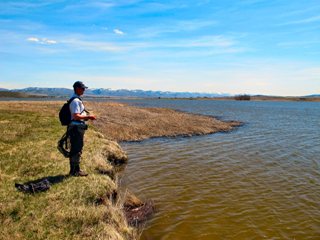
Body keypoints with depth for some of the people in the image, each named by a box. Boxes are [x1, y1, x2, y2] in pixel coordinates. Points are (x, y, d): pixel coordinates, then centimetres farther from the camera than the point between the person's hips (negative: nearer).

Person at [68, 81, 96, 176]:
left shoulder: (77, 100, 16)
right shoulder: (75, 101, -17)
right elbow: (76, 116, -25)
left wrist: (87, 116, 15)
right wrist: (88, 117, -19)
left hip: (78, 128, 11)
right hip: (76, 128, -11)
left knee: (78, 149, 17)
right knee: (76, 150, -2)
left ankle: (76, 169, 28)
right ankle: (74, 171, 7)